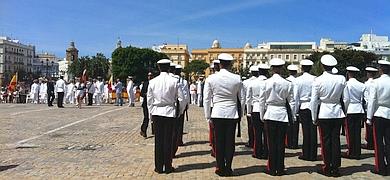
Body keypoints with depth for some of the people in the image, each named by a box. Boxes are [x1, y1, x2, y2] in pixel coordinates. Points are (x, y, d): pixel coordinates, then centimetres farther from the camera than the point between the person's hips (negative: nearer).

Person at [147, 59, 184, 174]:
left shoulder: (152, 82, -2)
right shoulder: (174, 81, -8)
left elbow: (149, 100, 4)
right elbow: (181, 98, -5)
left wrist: (151, 113, 15)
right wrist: (179, 111, 11)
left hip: (156, 113, 1)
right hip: (170, 113, -1)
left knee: (158, 140, 7)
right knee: (168, 140, 6)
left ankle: (159, 167, 13)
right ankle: (168, 167, 12)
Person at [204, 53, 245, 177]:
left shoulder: (211, 79, -4)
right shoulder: (237, 79, -2)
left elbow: (207, 99, -1)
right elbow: (242, 99, 4)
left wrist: (208, 116, 7)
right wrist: (240, 113, 15)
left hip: (217, 113, -1)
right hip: (232, 114, 1)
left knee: (219, 141, 7)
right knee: (230, 141, 8)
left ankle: (220, 168, 14)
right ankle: (228, 168, 14)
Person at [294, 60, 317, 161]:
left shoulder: (297, 80, -5)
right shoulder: (315, 79, -3)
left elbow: (295, 97, -3)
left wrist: (295, 111, 3)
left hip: (303, 107, -1)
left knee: (306, 131, 5)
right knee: (313, 131, 5)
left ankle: (306, 154, 10)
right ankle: (313, 155, 11)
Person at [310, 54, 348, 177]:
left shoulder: (318, 80, -10)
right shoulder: (341, 79, -4)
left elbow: (314, 101, -7)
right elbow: (346, 98, 0)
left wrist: (314, 118, 2)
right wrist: (344, 112, 14)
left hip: (323, 113, -2)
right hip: (338, 113, 3)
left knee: (325, 140, 6)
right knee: (336, 140, 8)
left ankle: (327, 168, 13)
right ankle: (335, 168, 15)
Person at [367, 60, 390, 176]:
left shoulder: (376, 82, -10)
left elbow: (372, 101, -9)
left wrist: (369, 117, -3)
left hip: (379, 114, -3)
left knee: (379, 142, 4)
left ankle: (380, 168, 9)